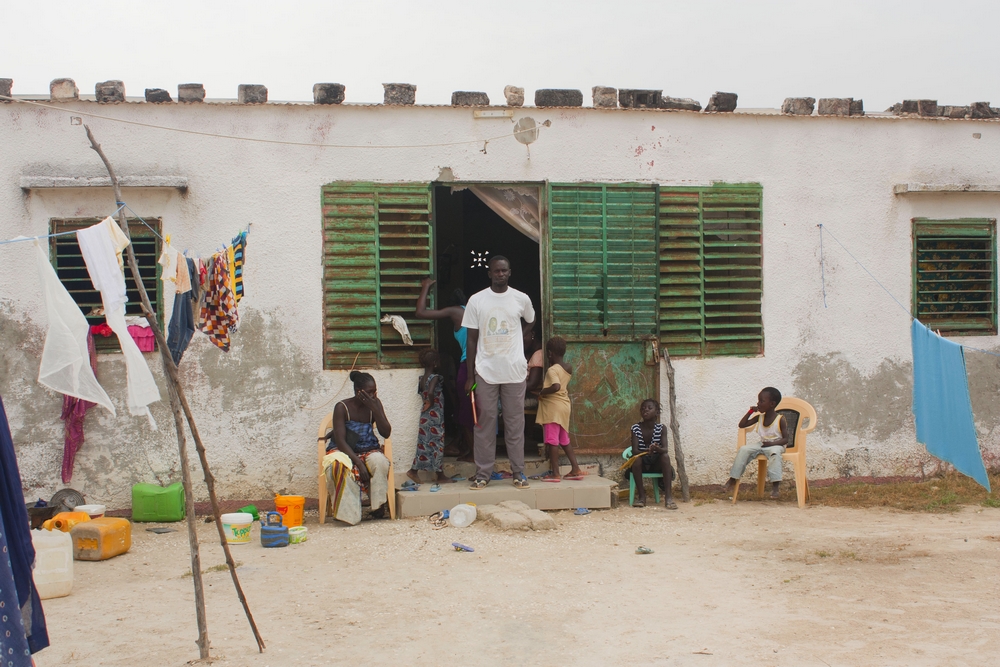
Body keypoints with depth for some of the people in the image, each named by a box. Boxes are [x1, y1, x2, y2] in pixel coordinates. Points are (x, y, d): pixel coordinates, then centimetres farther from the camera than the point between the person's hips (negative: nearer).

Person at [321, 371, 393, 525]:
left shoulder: (375, 404, 1)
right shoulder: (342, 407, -11)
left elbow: (386, 433, -6)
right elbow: (340, 440, -17)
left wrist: (375, 408, -17)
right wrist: (359, 463, -28)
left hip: (369, 451, 3)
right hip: (344, 451, -3)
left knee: (380, 461, -33)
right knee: (341, 466, -39)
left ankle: (378, 506, -20)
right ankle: (348, 513, -29)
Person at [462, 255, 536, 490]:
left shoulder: (521, 299, 2)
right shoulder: (476, 300, -1)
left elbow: (531, 321, 25)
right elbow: (472, 339, 2)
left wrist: (517, 338, 9)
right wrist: (470, 375, -1)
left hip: (514, 371, 1)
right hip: (485, 371, 0)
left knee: (515, 422, 5)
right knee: (485, 422, 3)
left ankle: (518, 472, 13)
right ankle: (483, 473, 10)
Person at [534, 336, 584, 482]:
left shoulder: (552, 370, -16)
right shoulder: (569, 368, 9)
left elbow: (556, 386, -32)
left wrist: (542, 392, -19)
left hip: (553, 407, -8)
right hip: (564, 405, 8)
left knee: (552, 440, -4)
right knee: (564, 440, 16)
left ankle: (555, 473, -2)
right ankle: (576, 470, 15)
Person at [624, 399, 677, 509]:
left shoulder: (661, 428, -7)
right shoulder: (635, 428, -8)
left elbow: (665, 449, -21)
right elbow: (634, 451, -18)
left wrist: (658, 449, -45)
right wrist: (647, 451, -40)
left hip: (657, 464, 1)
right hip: (642, 464, 0)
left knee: (665, 456, -30)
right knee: (636, 458, -33)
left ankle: (668, 497, -33)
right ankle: (641, 496, -24)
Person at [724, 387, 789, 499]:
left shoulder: (780, 419, -9)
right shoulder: (759, 417, 7)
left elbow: (786, 439, -11)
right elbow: (742, 425, 10)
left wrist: (772, 443, -26)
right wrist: (750, 412, 1)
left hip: (776, 445, -6)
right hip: (762, 445, 6)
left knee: (774, 452, -39)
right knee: (744, 449, -16)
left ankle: (775, 486, -43)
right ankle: (732, 480, -17)